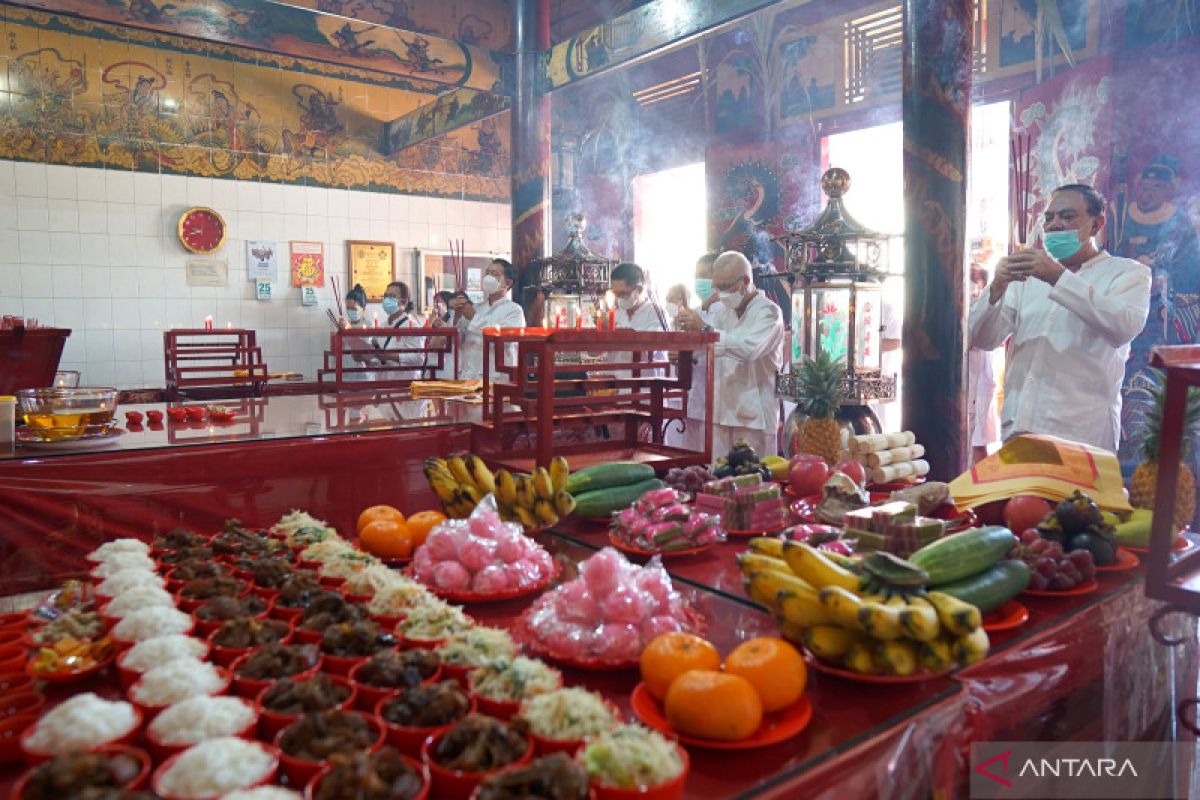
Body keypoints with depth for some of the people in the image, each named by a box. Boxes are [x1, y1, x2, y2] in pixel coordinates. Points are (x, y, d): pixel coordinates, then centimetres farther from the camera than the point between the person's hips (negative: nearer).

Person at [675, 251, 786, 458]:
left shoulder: (768, 312, -5)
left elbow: (749, 348, -23)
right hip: (719, 410, 5)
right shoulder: (717, 310, 13)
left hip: (753, 415, -5)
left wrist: (705, 329, -25)